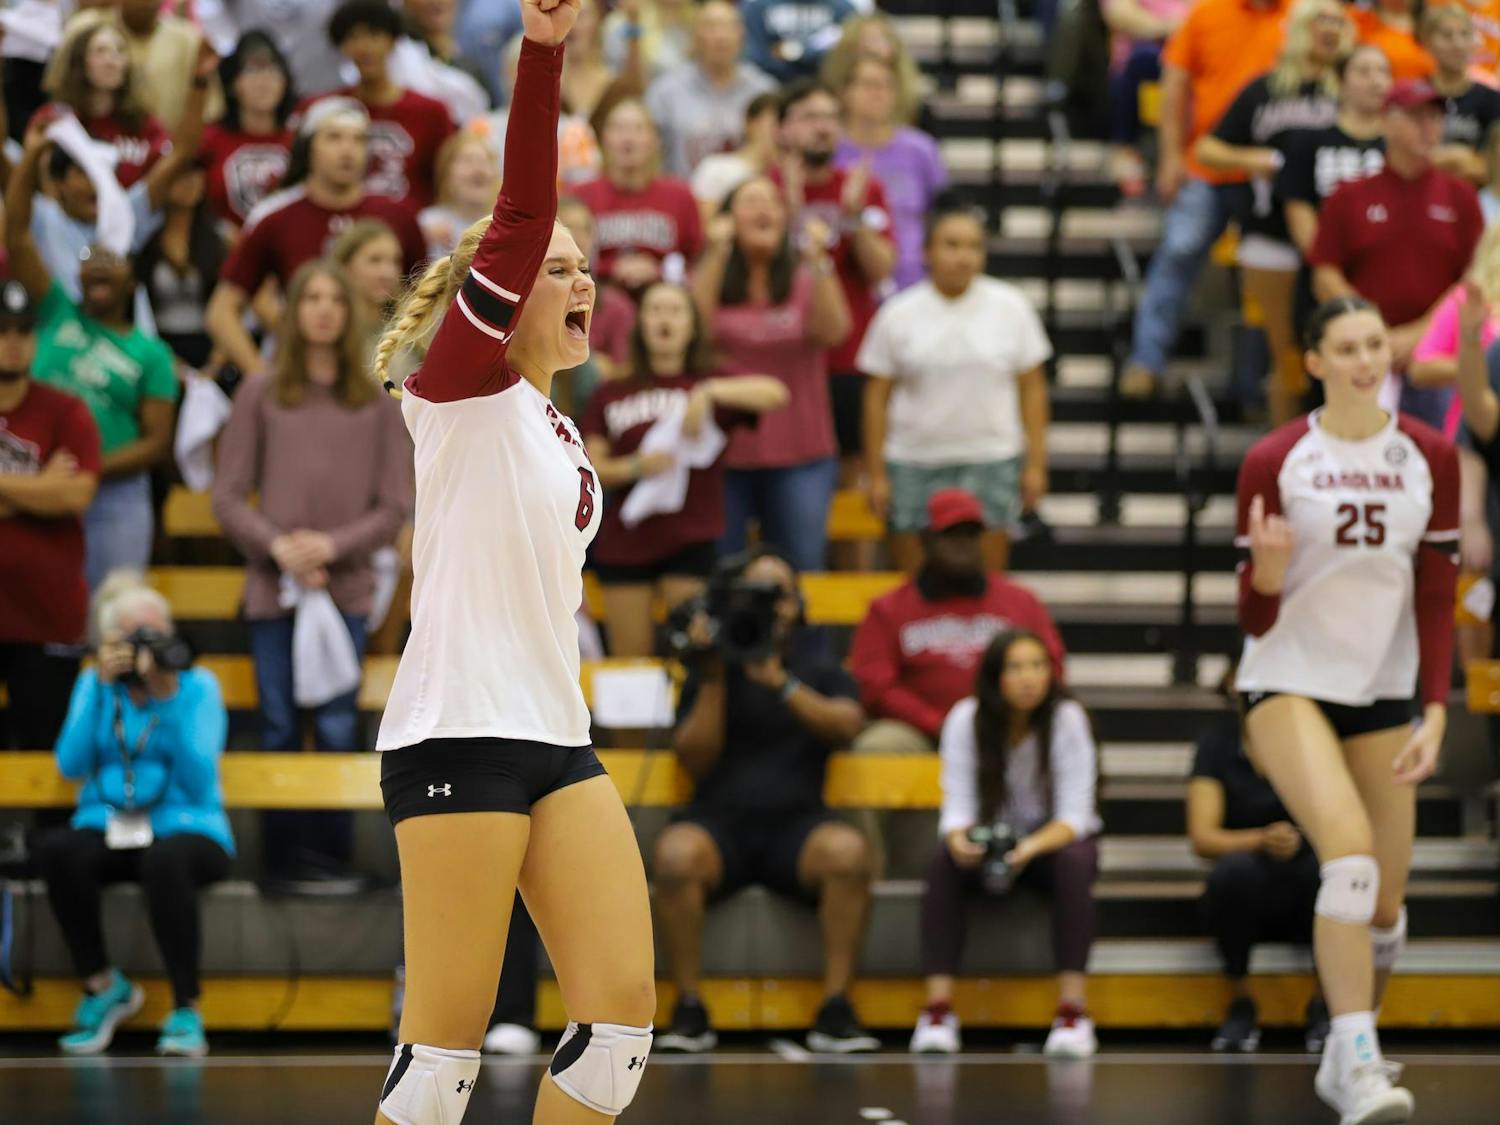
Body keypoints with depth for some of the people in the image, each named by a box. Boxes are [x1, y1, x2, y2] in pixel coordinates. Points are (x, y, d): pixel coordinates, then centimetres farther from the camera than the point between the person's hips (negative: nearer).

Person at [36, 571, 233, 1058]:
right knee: (55, 850, -33)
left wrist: (168, 698, -17)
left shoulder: (197, 685, 2)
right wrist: (101, 685, -9)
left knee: (165, 859, -40)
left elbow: (199, 780, -10)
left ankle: (186, 1010, -28)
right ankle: (102, 985, -11)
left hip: (184, 828, -3)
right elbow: (71, 765, -3)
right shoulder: (93, 685, 11)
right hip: (109, 830, 3)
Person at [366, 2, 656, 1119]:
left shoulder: (560, 436, 19)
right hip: (459, 733, -8)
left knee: (624, 1009, -1)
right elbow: (521, 220, -16)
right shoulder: (464, 387, -3)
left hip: (557, 740, 8)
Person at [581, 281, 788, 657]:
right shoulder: (612, 395, 11)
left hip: (690, 542, -2)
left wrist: (708, 393, -22)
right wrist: (635, 466, -14)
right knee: (629, 664, 3)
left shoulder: (711, 384, 6)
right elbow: (592, 468, 5)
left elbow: (774, 393, -12)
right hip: (622, 542, 2)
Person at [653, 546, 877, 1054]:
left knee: (849, 850, -34)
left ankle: (835, 1010, -28)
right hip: (720, 822, 0)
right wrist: (713, 682, -2)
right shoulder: (707, 676, 19)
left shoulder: (823, 675, 19)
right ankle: (689, 1009, -27)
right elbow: (695, 760, 5)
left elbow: (846, 724, -4)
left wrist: (781, 683, -17)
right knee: (675, 853, -36)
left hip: (796, 823, 0)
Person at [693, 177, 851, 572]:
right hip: (724, 456, -1)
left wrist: (817, 261, -19)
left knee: (800, 576, 1)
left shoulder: (806, 278, 6)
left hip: (800, 456, 1)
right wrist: (716, 254, -18)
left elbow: (832, 330, -12)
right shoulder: (710, 276, 5)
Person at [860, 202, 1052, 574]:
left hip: (991, 461, 0)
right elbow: (877, 396, 4)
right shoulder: (899, 314, 0)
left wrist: (1035, 463, 1)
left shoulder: (1010, 307, 2)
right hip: (914, 464, 0)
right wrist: (876, 474, 1)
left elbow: (1032, 389, 5)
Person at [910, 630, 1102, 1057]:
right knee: (944, 861, -31)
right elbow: (958, 806, -13)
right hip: (991, 840, 1)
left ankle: (1073, 1010, -36)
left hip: (1056, 838, -1)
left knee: (1074, 862, -36)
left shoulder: (1068, 719, -18)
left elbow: (1075, 815, -20)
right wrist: (960, 839, -38)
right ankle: (937, 1009, -34)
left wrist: (1032, 847, -41)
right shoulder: (965, 719, -13)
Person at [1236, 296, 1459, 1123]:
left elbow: (1437, 600, 4)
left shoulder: (1429, 457, 2)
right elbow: (1254, 617, -4)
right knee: (1350, 850, -26)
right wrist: (1267, 565, -27)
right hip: (1289, 683, -4)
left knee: (1385, 902, 5)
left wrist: (1436, 716, -5)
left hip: (1383, 692, 4)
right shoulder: (1274, 461, -6)